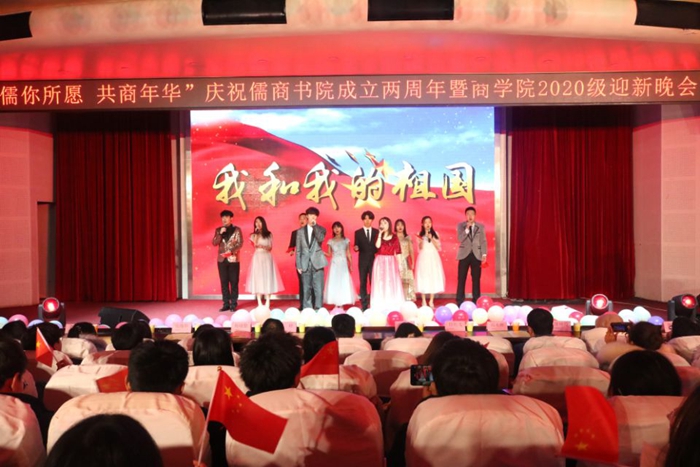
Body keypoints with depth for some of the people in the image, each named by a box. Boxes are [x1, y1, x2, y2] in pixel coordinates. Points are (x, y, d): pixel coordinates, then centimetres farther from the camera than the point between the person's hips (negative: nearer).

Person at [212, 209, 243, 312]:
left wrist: (232, 252, -18)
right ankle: (226, 304, 10)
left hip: (233, 259, -3)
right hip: (222, 259, 3)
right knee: (224, 282, 4)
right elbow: (214, 243, 1)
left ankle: (234, 304, 5)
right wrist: (220, 233, -12)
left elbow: (240, 243, -5)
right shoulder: (218, 230, 10)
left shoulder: (237, 230, 2)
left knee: (234, 282, 0)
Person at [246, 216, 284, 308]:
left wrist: (263, 246, -13)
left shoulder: (269, 234, 9)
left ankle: (267, 303, 0)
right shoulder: (254, 235, 8)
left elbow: (270, 247, 5)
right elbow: (255, 244, -10)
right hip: (258, 257, 0)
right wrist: (256, 233, -8)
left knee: (267, 277, -3)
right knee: (258, 278, -4)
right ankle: (259, 303, -2)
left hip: (267, 257, 0)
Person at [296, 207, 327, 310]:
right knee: (306, 289, 4)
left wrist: (315, 226, -12)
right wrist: (298, 265, 2)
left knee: (318, 288, -4)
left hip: (317, 263, -1)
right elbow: (298, 249, 8)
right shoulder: (300, 231, 10)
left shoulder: (321, 229, 8)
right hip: (305, 264, 1)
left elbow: (320, 239, -16)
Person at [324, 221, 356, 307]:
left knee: (343, 283, -4)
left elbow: (348, 254, 7)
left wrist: (350, 265, 2)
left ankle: (342, 304, 1)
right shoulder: (331, 241, 6)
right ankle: (336, 304, 1)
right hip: (334, 264, 0)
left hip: (343, 264, 0)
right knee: (334, 283, -4)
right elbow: (329, 254, 3)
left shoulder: (346, 240, 6)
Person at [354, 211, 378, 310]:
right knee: (363, 283, 3)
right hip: (363, 261, 0)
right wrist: (356, 248, -19)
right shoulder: (358, 232, 7)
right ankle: (364, 305, 7)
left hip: (374, 260, 0)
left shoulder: (377, 232, 9)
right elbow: (357, 246, 2)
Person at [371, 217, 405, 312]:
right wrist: (380, 233, -12)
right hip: (380, 262, 0)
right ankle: (381, 306, 5)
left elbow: (397, 252, 3)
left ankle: (393, 305, 9)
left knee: (392, 283, 2)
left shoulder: (394, 237, 4)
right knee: (381, 283, 1)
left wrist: (399, 264, -2)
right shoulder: (378, 236, 5)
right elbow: (377, 246, -14)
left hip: (391, 262, 0)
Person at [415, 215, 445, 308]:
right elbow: (420, 248, -4)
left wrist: (432, 239, -10)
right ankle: (424, 301, 4)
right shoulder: (420, 234, 3)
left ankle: (431, 301, 5)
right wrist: (421, 240, -18)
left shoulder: (435, 234, 7)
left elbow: (438, 247, 0)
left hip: (433, 258, 1)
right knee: (423, 278, -3)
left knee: (433, 278, -2)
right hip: (423, 258, -1)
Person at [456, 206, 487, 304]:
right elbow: (460, 239, -9)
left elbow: (483, 241, 4)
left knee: (476, 279, 3)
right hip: (464, 255, -1)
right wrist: (467, 229, -18)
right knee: (461, 279, -1)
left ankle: (476, 301, 10)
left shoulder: (480, 226, 7)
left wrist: (484, 254, -6)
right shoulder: (460, 225, 3)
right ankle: (459, 301, 4)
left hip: (476, 255, 1)